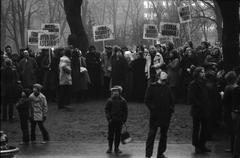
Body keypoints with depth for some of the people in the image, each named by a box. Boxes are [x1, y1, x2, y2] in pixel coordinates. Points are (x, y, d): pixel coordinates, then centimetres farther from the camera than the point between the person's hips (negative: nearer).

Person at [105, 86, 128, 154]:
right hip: (111, 120, 0)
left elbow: (125, 111, 5)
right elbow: (106, 110, 3)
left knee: (118, 135, 4)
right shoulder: (110, 100, 0)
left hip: (119, 121, 0)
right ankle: (110, 148, 13)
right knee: (110, 134, 3)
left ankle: (116, 148, 13)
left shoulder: (123, 101, 1)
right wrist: (108, 118, -7)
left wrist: (124, 120, -1)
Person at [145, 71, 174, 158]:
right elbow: (147, 100, -3)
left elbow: (171, 100, 18)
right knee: (151, 134, -6)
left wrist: (171, 109, 3)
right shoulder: (152, 87, 0)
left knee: (164, 135, 9)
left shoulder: (167, 88, 12)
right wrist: (152, 108, -13)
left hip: (166, 115, 5)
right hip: (155, 115, -5)